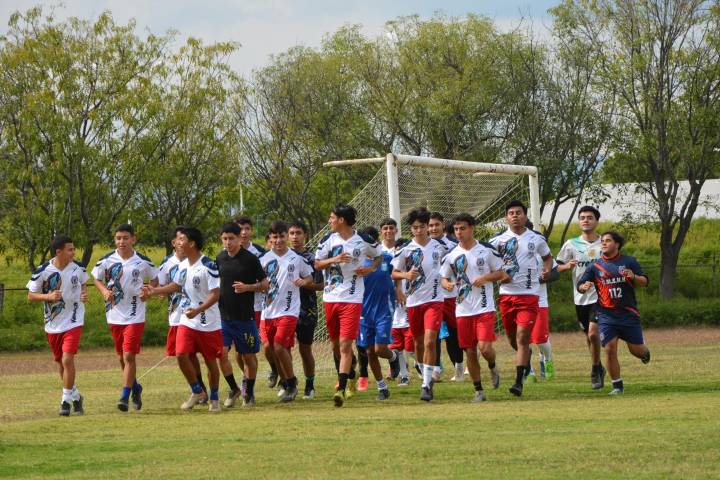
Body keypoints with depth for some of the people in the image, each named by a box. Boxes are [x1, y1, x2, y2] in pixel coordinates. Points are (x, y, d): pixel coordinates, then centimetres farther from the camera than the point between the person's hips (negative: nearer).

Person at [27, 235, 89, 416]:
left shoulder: (78, 268, -6)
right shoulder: (42, 272, -13)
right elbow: (31, 296, -5)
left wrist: (84, 294, -6)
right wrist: (48, 296, -22)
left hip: (73, 321, -1)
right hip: (53, 324, 1)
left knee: (67, 359, -15)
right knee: (61, 362, 13)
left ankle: (67, 400, -4)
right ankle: (75, 396, 33)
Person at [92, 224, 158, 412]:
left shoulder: (143, 262, -4)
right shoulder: (107, 260, -1)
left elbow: (154, 279, 12)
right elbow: (96, 278, 14)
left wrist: (148, 292, -8)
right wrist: (104, 291, -6)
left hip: (135, 316, -3)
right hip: (114, 315, 3)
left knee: (129, 356, -12)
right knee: (122, 357, 14)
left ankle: (124, 396, -8)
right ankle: (135, 388, 36)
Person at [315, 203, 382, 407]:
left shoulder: (364, 241, -2)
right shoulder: (328, 240, 4)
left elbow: (379, 256, 15)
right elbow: (317, 264, 6)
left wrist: (370, 268, -4)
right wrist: (334, 260, -12)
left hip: (352, 299, -4)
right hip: (331, 297, 4)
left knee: (345, 344, -12)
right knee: (335, 343, 14)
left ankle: (341, 389, -17)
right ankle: (343, 377, 37)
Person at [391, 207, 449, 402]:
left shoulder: (439, 247, 0)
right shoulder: (405, 250, -2)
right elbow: (394, 273, 6)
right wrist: (405, 275, -13)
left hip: (434, 300, -2)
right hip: (413, 301, 2)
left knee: (430, 341, -16)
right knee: (418, 343, 12)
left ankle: (426, 385, -15)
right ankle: (426, 376, 34)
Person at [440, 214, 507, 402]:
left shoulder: (487, 250, 0)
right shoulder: (451, 256, 5)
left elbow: (500, 274, 7)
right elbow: (444, 278, 13)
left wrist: (485, 278, -13)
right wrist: (447, 284, -11)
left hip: (485, 309, -3)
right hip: (463, 311, 3)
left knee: (485, 347, -15)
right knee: (470, 352, 4)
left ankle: (492, 366, 19)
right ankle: (479, 391, 16)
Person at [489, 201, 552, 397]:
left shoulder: (536, 239, 5)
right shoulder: (498, 240, 2)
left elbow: (547, 257, 23)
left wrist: (546, 270, 2)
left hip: (529, 294, -2)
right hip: (506, 294, 2)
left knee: (522, 338, -12)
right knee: (512, 338, 12)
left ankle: (519, 381, -12)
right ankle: (526, 356, 46)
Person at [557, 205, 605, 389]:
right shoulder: (571, 244, 2)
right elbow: (557, 267, 5)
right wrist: (568, 266, -15)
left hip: (601, 296, -3)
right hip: (581, 297, 3)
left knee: (593, 333, -18)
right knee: (589, 337, 13)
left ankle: (595, 371, -3)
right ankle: (598, 369, 32)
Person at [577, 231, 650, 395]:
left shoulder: (629, 262, 4)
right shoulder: (595, 266, 6)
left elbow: (644, 282, 4)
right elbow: (579, 286, 6)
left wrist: (633, 277, -18)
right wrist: (584, 287, -19)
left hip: (628, 313, 0)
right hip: (606, 315, 0)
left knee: (636, 350, 5)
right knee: (610, 349, -11)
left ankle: (645, 352, 43)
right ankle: (617, 385, 1)